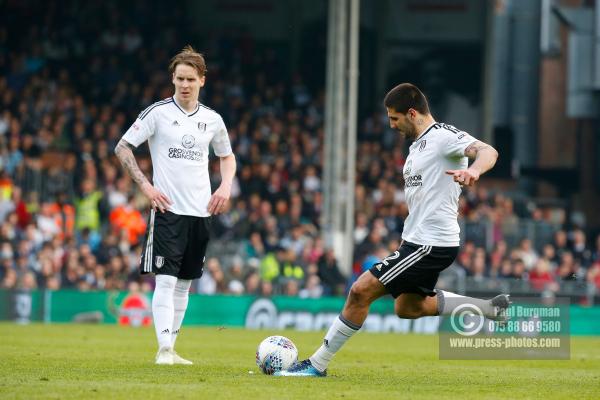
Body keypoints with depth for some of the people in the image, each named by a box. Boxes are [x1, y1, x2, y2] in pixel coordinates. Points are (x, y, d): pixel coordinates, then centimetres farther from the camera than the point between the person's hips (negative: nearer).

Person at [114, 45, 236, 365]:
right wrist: (146, 186, -11)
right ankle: (163, 349, -17)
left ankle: (171, 348, 16)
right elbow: (122, 148, -2)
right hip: (167, 210, -5)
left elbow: (227, 156, 25)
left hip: (201, 212, 5)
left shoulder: (212, 120, 9)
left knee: (185, 283, 9)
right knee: (166, 281, -13)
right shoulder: (158, 112, -4)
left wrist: (226, 186, 6)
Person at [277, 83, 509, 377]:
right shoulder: (419, 143, 16)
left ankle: (317, 364, -3)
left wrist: (473, 170, -52)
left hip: (431, 244, -11)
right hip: (417, 240, 11)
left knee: (361, 291, -12)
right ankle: (492, 309, 25)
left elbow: (488, 151, -30)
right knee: (407, 307, 24)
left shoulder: (444, 136, -15)